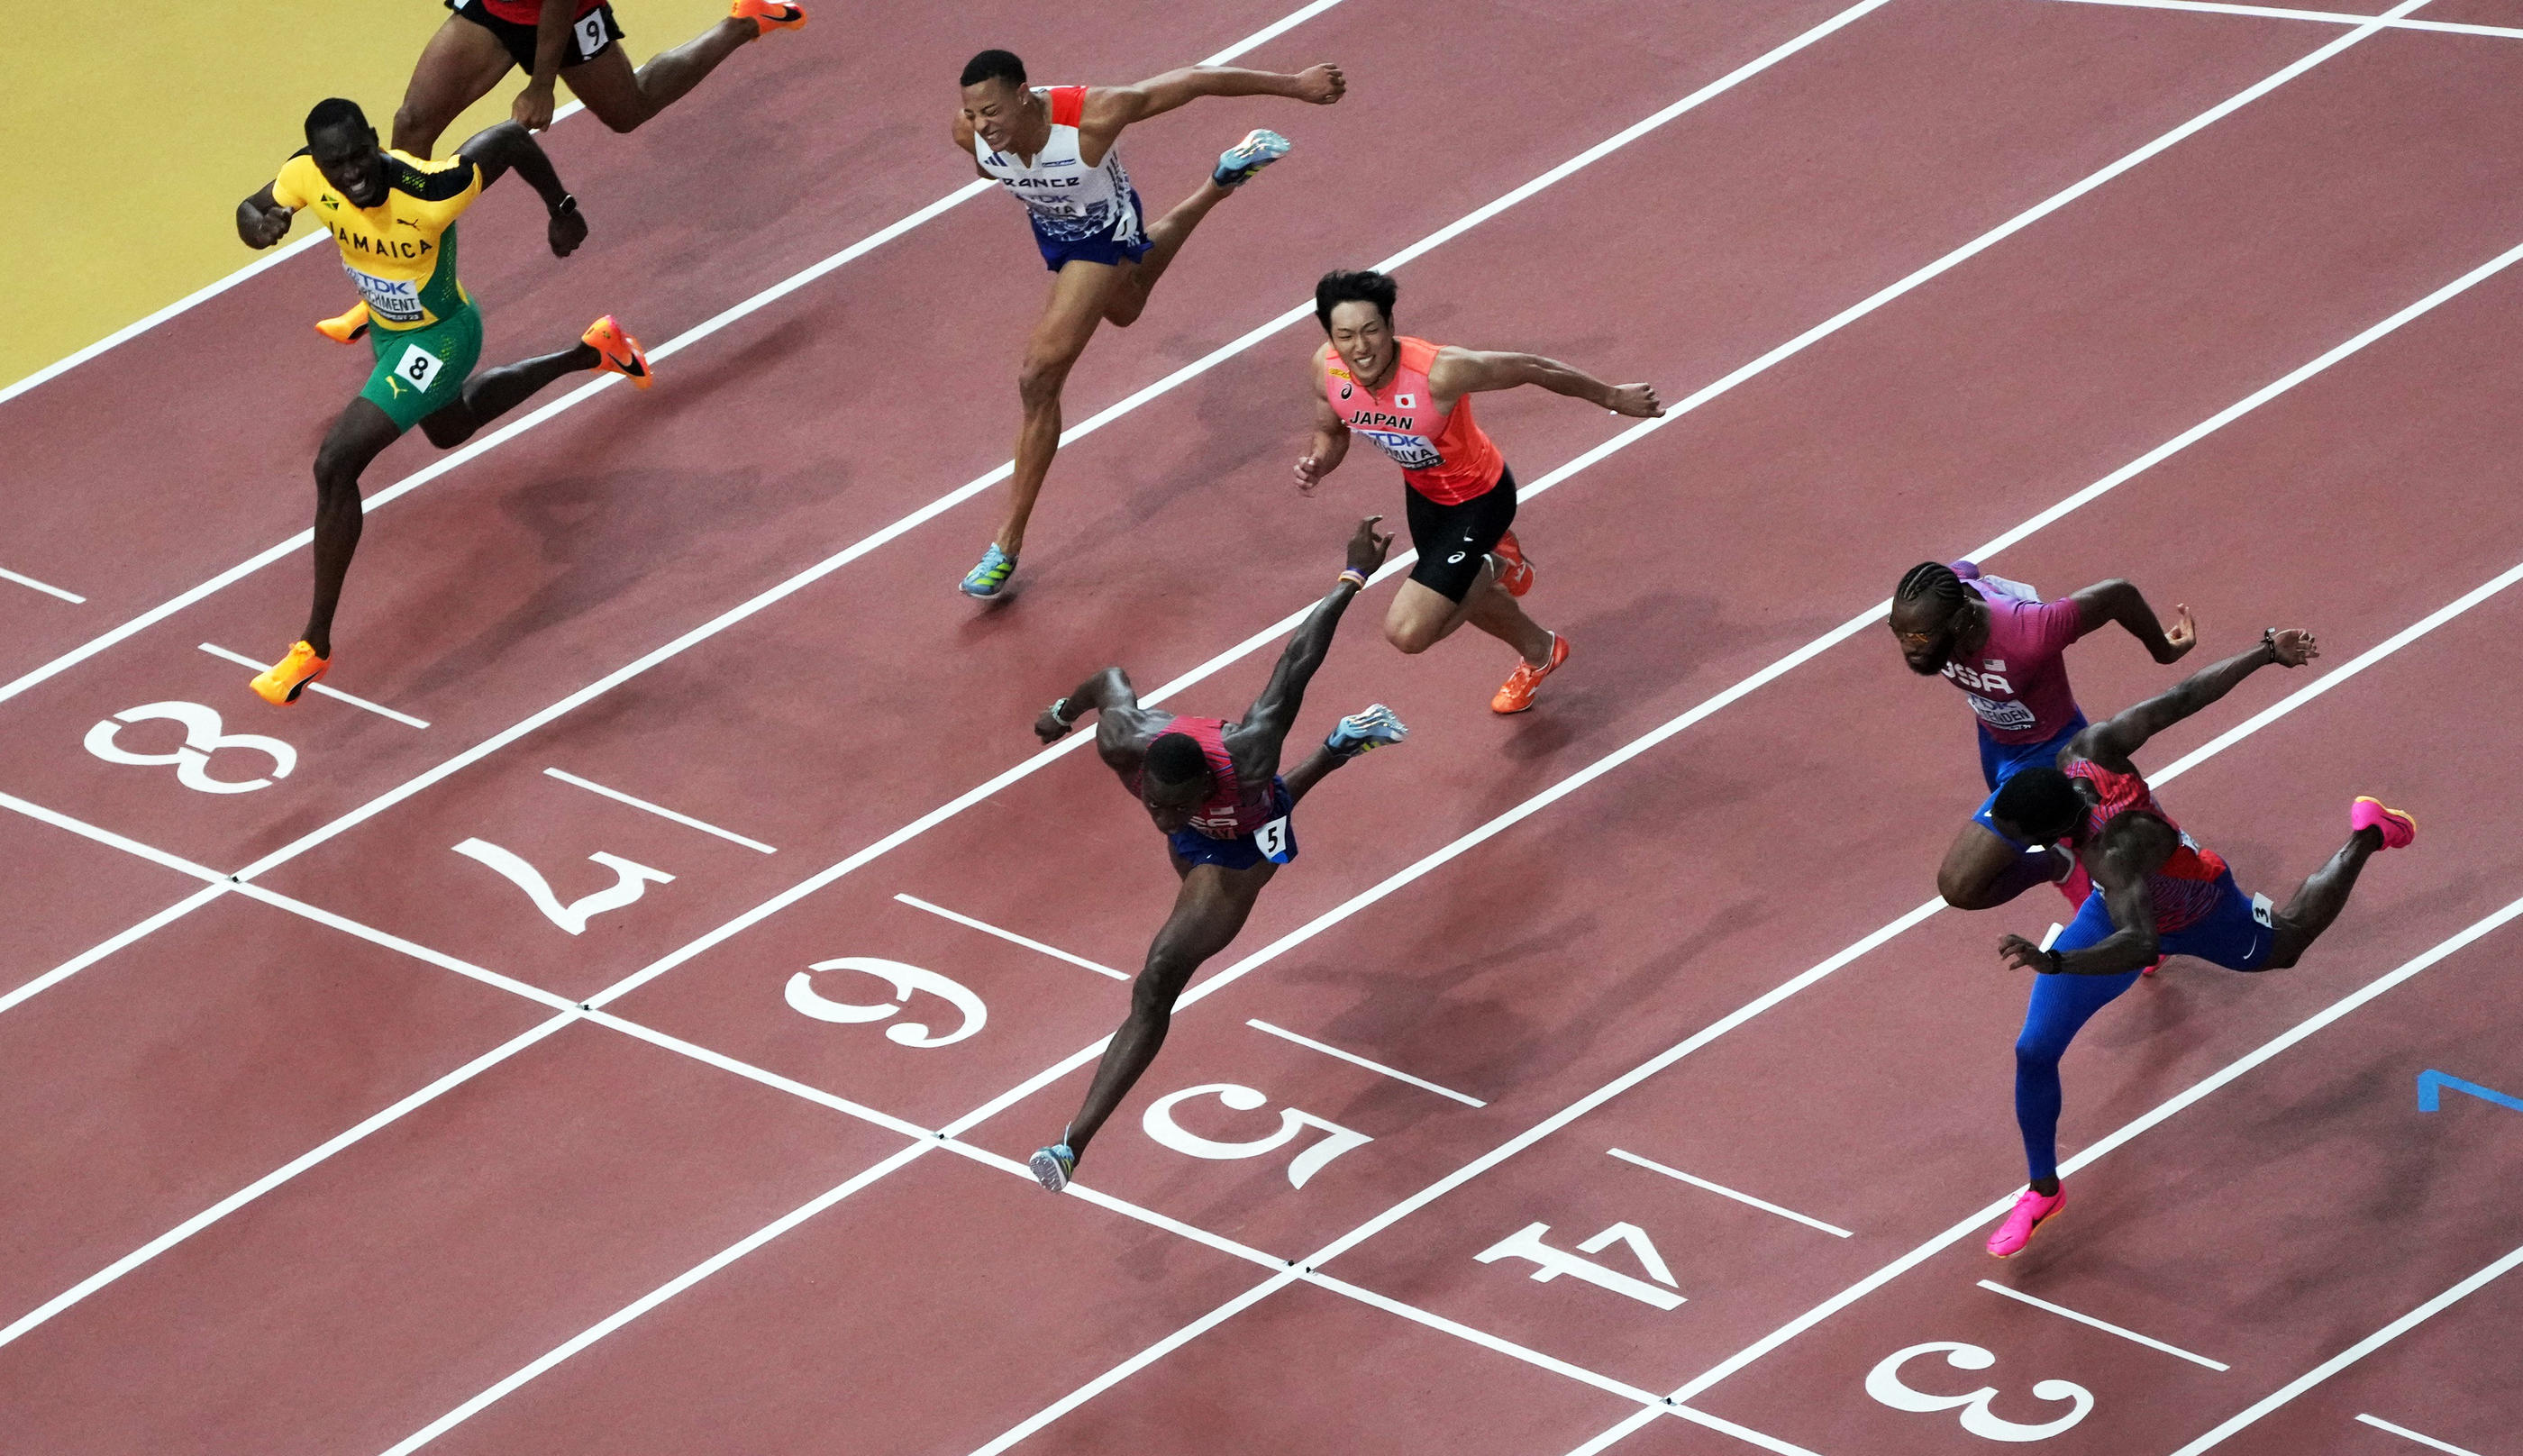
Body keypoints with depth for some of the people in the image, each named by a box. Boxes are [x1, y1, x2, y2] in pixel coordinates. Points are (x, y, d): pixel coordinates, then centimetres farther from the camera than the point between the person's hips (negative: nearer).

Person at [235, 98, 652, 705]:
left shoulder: (430, 193, -40)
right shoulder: (306, 175, -25)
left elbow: (512, 137, -25)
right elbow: (250, 210, -6)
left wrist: (562, 211, -9)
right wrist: (259, 225, -32)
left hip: (440, 339, -8)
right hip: (390, 330, 8)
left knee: (336, 464, -20)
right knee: (450, 428, 37)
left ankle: (316, 645, -9)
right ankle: (591, 351, 59)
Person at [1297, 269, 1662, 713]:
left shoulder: (1441, 372, -41)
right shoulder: (1327, 368, -23)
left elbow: (1532, 369, -25)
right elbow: (1331, 432, 0)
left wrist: (1613, 397, -11)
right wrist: (1316, 464, -24)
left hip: (1479, 500, -6)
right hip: (1423, 490, 6)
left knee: (1408, 632, -13)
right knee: (1461, 595, 30)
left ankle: (1493, 567, 16)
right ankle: (1540, 653, 64)